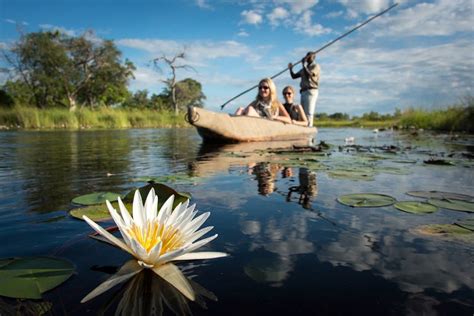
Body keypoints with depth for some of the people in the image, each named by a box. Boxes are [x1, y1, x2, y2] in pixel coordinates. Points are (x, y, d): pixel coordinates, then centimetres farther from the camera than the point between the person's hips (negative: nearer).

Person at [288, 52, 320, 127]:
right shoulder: (305, 68, 23)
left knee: (309, 112, -14)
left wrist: (304, 64, -11)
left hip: (311, 91, -8)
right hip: (303, 92, 8)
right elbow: (294, 76, 20)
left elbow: (308, 74, -18)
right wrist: (290, 69, 4)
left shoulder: (316, 66, 1)